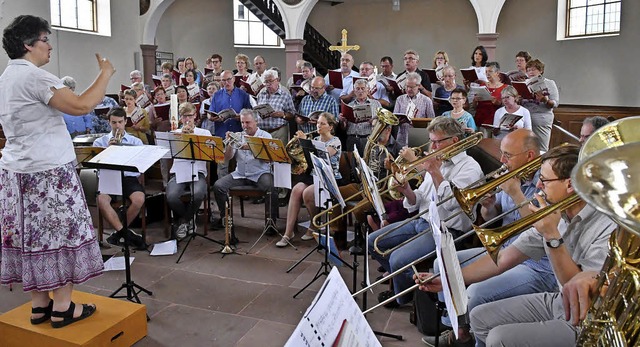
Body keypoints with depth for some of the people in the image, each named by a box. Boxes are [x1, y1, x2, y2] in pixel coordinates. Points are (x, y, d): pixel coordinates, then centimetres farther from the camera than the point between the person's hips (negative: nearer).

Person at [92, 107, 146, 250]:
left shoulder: (136, 141, 17)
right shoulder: (100, 141, 17)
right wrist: (108, 148, -6)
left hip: (129, 177, 0)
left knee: (139, 199, -32)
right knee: (101, 200, -33)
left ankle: (119, 232, -8)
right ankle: (126, 233, -22)